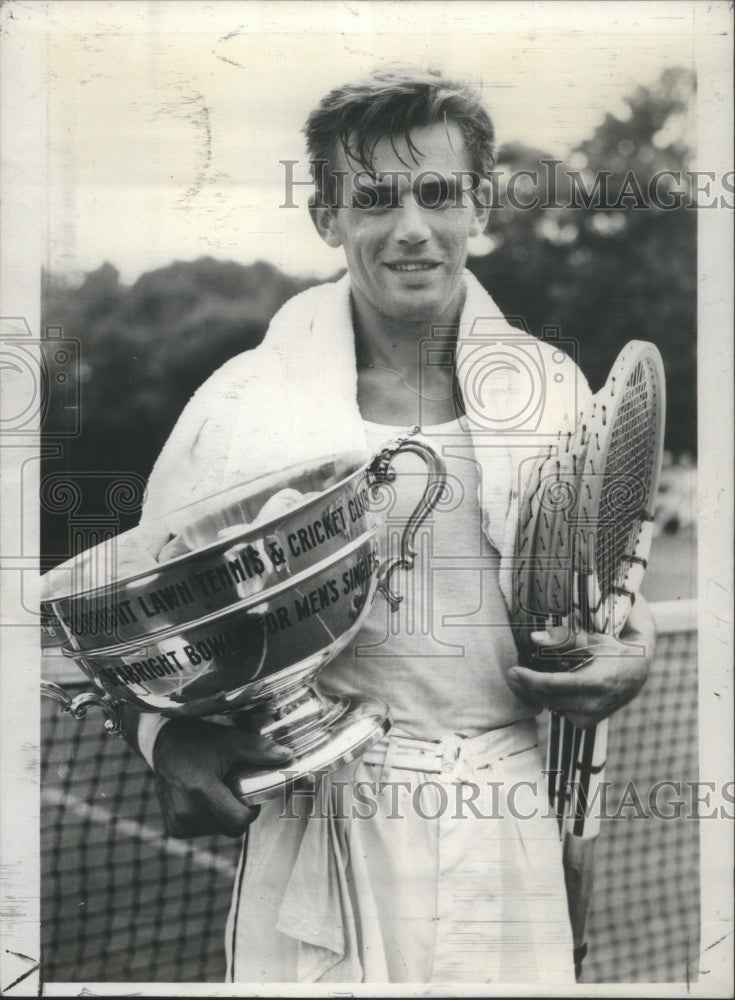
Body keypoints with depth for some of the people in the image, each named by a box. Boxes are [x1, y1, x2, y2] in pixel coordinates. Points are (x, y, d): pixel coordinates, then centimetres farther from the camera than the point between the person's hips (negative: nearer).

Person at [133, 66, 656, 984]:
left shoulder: (553, 385, 3)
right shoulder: (247, 400, -5)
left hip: (510, 830, 2)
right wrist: (176, 736, -14)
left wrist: (631, 656, -5)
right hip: (318, 832, -2)